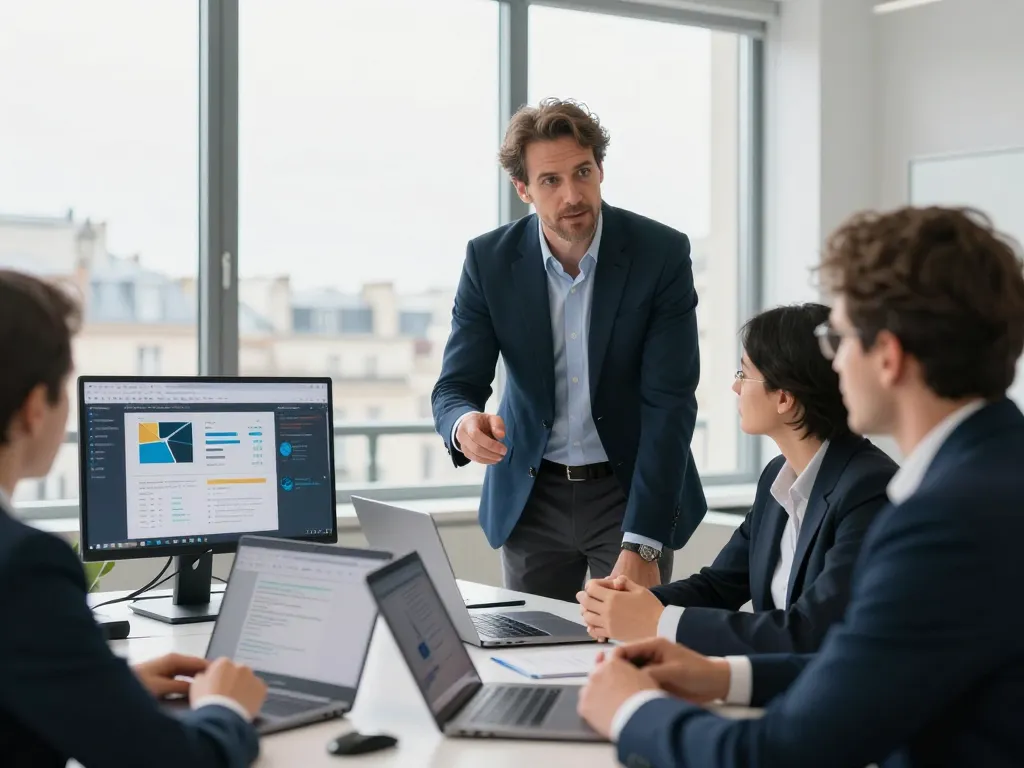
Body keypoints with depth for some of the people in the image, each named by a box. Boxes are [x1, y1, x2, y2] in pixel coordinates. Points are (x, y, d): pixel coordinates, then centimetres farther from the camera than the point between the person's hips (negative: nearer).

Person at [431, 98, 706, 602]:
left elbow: (669, 403, -18)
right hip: (530, 496, 2)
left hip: (633, 490, -2)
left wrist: (641, 547, -24)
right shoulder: (489, 259, -9)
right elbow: (455, 386, -9)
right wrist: (464, 426, -36)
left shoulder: (662, 253, -15)